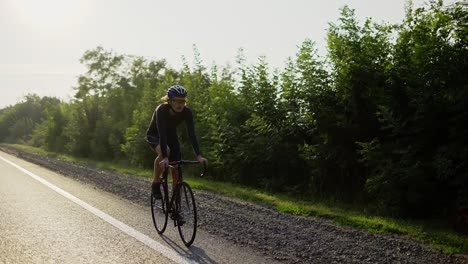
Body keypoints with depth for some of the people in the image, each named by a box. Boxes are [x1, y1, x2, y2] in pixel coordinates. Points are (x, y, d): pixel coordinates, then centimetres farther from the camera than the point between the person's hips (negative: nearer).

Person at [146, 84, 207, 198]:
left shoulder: (187, 112, -24)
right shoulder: (161, 110, -35)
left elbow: (191, 134, -28)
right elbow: (162, 134, -43)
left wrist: (199, 156, -39)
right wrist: (165, 158, -52)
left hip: (171, 136, 4)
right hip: (154, 135, -4)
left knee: (177, 173, -6)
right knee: (164, 151, -38)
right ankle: (156, 183, -16)